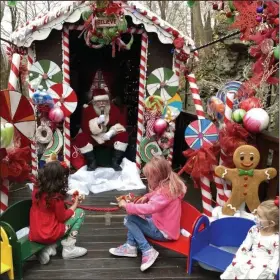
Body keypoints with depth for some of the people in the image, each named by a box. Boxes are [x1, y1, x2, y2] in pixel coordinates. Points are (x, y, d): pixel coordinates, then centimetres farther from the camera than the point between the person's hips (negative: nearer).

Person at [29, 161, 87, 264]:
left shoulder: (37, 189, -1)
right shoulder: (56, 196, -21)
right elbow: (62, 217, -8)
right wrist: (75, 204, 4)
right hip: (50, 234, -7)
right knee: (80, 213, 5)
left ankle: (49, 248, 9)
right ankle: (69, 249, 7)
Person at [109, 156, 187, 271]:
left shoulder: (165, 193, -29)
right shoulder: (168, 185, 0)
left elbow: (148, 208, -38)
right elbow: (156, 194, 22)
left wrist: (126, 205, -28)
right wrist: (147, 196, 4)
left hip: (163, 232, -10)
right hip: (161, 223, 10)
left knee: (129, 219, -10)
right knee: (134, 216, 13)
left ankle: (147, 251, -9)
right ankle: (130, 245, 8)